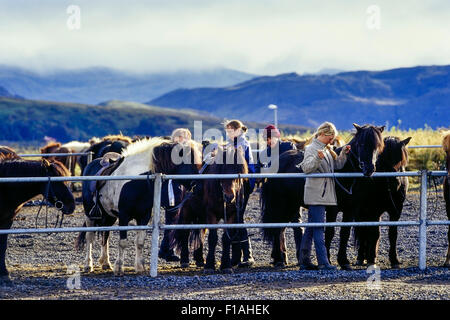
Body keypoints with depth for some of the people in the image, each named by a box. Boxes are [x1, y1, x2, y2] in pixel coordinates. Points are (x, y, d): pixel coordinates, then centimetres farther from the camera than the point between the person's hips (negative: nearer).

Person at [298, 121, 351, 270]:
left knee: (311, 228, 11)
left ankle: (304, 261, 15)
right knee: (319, 228, -11)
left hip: (323, 195, 9)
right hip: (315, 195, -9)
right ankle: (323, 262, -14)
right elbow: (307, 167, -22)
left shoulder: (327, 150, 17)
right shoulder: (311, 149, -9)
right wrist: (317, 158, -39)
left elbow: (337, 165, 21)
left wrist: (343, 154, 5)